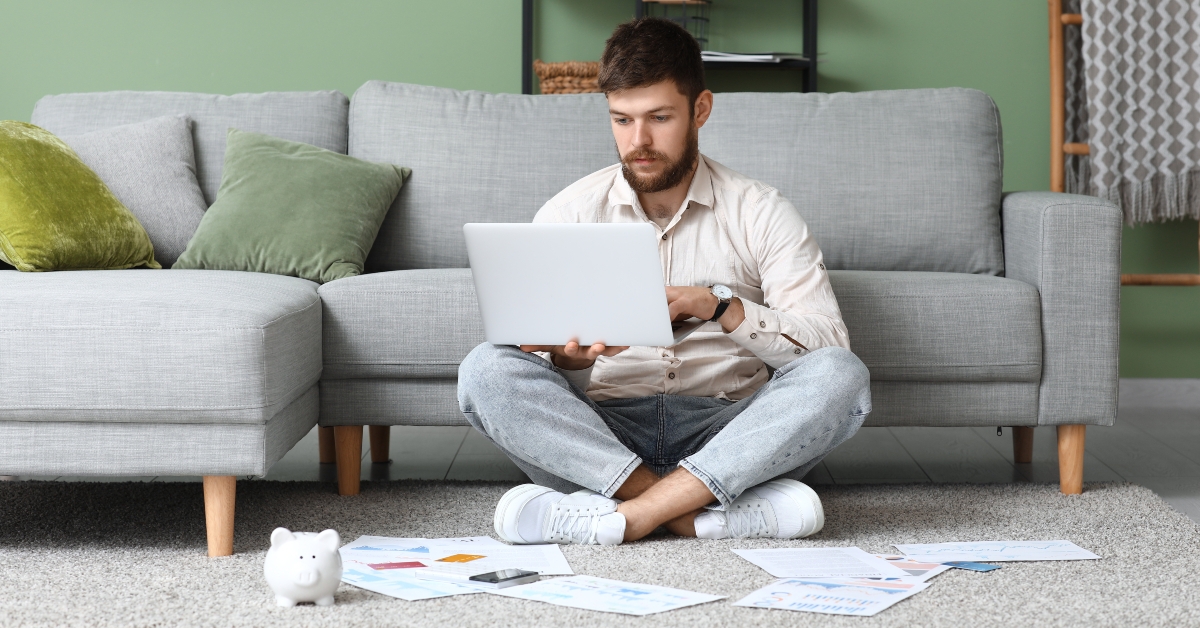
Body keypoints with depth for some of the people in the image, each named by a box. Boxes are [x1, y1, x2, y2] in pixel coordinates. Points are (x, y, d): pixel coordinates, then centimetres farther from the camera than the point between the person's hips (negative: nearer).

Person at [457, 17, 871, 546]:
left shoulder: (761, 214, 5)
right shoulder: (569, 214, 8)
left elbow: (828, 343, -5)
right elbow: (531, 354, 1)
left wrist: (717, 305, -20)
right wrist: (571, 358, -23)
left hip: (727, 438, 0)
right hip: (602, 431, 1)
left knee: (842, 376, -27)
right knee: (486, 370, -25)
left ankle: (629, 514, -34)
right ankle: (698, 514, -31)